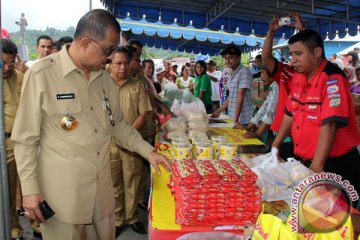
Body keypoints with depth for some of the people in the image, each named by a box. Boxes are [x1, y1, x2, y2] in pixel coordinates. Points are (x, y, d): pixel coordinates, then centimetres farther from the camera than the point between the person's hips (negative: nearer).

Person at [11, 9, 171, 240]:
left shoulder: (106, 78, 5)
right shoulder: (42, 74, -13)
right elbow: (25, 138, -9)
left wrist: (148, 151, 5)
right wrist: (30, 189, -8)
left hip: (102, 188, 5)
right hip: (61, 192, -5)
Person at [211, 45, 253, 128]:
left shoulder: (244, 72, -13)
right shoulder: (229, 74, 10)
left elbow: (240, 97, -19)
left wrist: (236, 120, -22)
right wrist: (219, 111, 18)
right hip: (232, 118, 7)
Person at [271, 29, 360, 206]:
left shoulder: (332, 79, -19)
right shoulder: (298, 77, 5)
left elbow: (329, 125, -26)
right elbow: (290, 113, 13)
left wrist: (315, 169, -28)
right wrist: (275, 146, 13)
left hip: (335, 165, -7)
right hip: (305, 161, 7)